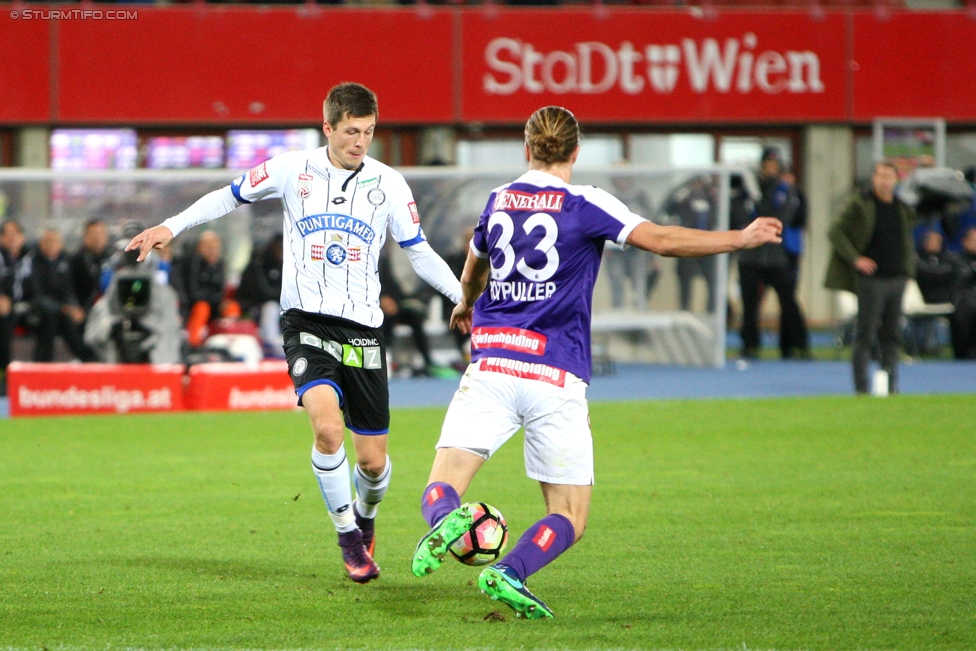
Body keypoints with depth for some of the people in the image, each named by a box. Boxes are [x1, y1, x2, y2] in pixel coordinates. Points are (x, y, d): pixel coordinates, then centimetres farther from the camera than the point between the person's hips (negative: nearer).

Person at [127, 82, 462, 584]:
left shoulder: (388, 183, 3)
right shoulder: (292, 171, 0)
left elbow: (419, 253, 8)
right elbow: (231, 196, 14)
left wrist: (468, 296, -4)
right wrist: (171, 227, 6)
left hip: (362, 328, 2)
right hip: (306, 323, -2)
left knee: (372, 459, 2)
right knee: (327, 425, -26)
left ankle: (365, 516, 38)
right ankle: (348, 537, -7)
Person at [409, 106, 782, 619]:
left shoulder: (497, 201, 15)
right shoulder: (584, 205, 0)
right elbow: (662, 241, -9)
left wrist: (466, 306, 57)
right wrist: (743, 238, 1)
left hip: (491, 364, 3)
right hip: (556, 376, -3)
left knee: (441, 488, -2)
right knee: (570, 517, 6)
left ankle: (444, 518, -39)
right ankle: (509, 573, -22)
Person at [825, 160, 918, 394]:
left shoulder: (903, 208, 12)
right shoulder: (859, 204, -4)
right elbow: (835, 232, -6)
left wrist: (909, 265, 12)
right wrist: (855, 258, -14)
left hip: (897, 278, 5)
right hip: (872, 277, -5)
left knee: (892, 335, 8)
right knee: (866, 335, -5)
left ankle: (891, 386, 13)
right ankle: (861, 387, -3)